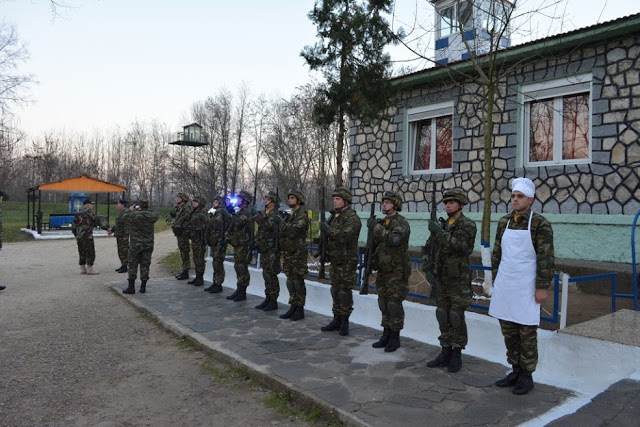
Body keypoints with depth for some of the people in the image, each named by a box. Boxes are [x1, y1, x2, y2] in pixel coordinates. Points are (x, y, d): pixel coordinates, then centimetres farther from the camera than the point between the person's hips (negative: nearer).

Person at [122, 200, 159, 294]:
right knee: (145, 265, 9)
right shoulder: (151, 216, -4)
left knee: (133, 265, 7)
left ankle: (131, 287, 9)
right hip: (148, 244, 3)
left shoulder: (133, 215, -12)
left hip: (136, 244, -3)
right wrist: (147, 210, 20)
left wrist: (132, 210, 22)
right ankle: (143, 287, 13)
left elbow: (125, 216, 6)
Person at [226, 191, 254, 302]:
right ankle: (239, 290, 21)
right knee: (238, 267, 13)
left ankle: (242, 293, 2)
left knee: (242, 268, -5)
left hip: (244, 245, -10)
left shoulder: (248, 211, -12)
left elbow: (238, 223, -25)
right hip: (237, 244, 10)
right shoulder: (240, 212, 18)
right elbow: (232, 225, 17)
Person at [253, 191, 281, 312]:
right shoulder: (265, 214, 16)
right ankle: (267, 299, 21)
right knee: (266, 275, 13)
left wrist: (260, 218, -29)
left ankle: (273, 301, 3)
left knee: (271, 276, -5)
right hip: (263, 249, 9)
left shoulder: (275, 215, -11)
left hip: (271, 249, -9)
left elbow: (270, 226, -29)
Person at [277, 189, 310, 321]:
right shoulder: (290, 215, 17)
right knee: (290, 281, 11)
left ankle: (300, 309, 5)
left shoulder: (302, 215, -10)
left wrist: (280, 222, -17)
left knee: (298, 281, -3)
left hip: (298, 253, -8)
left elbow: (292, 232, -22)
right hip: (288, 252, 8)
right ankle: (293, 307, 18)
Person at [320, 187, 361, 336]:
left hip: (347, 261, -8)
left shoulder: (352, 218, -14)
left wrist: (328, 229, -26)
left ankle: (345, 322, 8)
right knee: (335, 290, 13)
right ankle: (337, 320, 23)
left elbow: (344, 237, -28)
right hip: (335, 260, 9)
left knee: (344, 291, -3)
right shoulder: (335, 216, 14)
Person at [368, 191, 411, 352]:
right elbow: (375, 244, 18)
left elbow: (394, 240, -32)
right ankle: (386, 335, 22)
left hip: (397, 271, -7)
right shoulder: (381, 223, 10)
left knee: (394, 304, -3)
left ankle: (395, 338, 10)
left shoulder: (402, 223, -13)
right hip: (383, 270, 7)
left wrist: (376, 227, -28)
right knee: (384, 304, 11)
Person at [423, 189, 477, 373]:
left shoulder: (468, 225, -8)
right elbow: (428, 249, 11)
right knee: (442, 316, 10)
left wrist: (441, 233, -27)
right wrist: (427, 268, -1)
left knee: (456, 318, -1)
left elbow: (462, 247, -25)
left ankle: (456, 355, 13)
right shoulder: (441, 225, 9)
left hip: (459, 281, -6)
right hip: (441, 280, 6)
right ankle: (445, 352, 21)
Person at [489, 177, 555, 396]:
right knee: (508, 332, 13)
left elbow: (546, 258, -10)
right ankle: (515, 371, 28)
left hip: (526, 288, -5)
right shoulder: (504, 222, 8)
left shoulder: (540, 224, -8)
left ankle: (527, 376, 18)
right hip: (504, 286, 6)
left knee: (527, 333, 4)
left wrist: (542, 287, -13)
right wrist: (496, 280, 13)